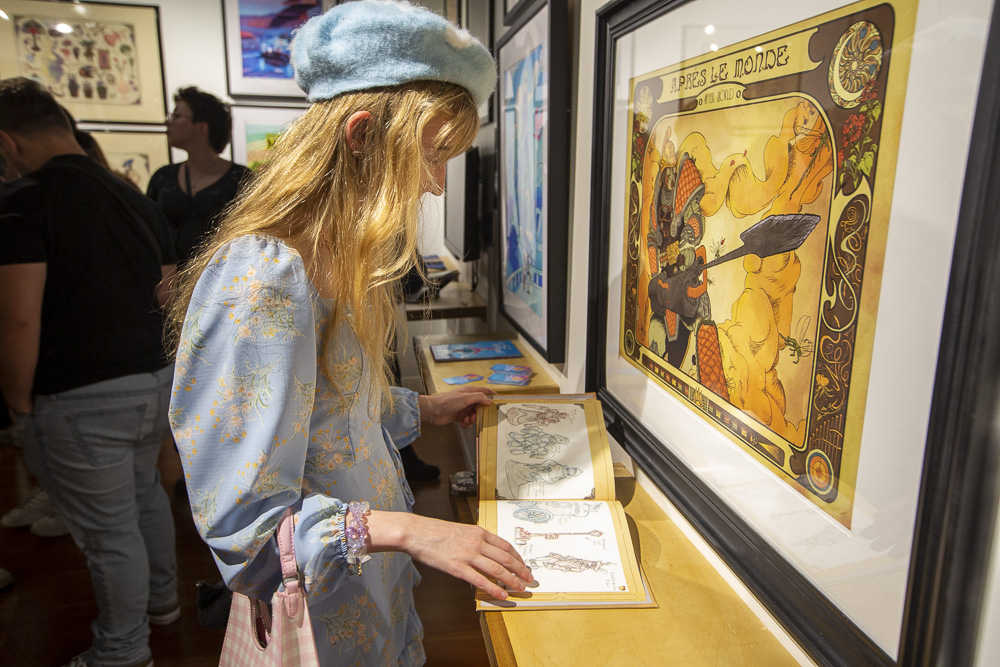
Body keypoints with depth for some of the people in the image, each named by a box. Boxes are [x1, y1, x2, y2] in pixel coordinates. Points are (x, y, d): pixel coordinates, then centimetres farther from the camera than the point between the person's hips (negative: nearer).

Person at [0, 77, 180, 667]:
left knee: (110, 531, 7)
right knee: (145, 492, 26)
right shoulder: (137, 200, 8)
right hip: (154, 380, 8)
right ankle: (161, 596, 46)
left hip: (79, 399, -7)